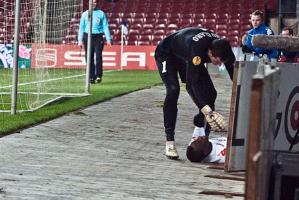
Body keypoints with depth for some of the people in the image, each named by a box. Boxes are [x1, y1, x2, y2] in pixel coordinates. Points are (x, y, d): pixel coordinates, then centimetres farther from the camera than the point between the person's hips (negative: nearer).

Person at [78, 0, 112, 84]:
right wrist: (80, 40, 2)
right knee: (89, 58, -1)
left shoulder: (101, 13, 8)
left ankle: (98, 75, -7)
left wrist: (108, 39, -3)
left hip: (98, 37, -1)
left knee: (98, 56, -12)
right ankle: (91, 77, 4)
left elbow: (106, 27, 6)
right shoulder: (85, 14, 11)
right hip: (87, 37, 1)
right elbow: (81, 28, 10)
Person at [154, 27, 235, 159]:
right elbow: (192, 83, -46)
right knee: (173, 90, -28)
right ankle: (169, 142, -25)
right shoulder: (196, 49, -45)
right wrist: (207, 110, -55)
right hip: (166, 53, -7)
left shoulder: (223, 50, -26)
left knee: (210, 93, -4)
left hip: (186, 57, 7)